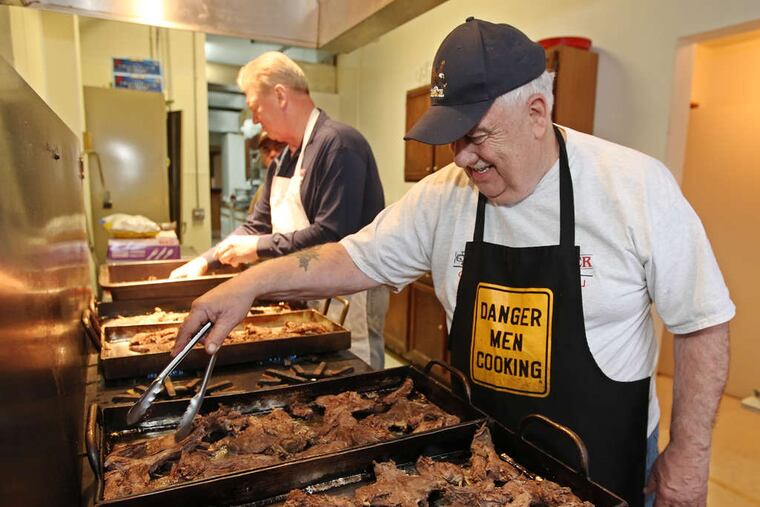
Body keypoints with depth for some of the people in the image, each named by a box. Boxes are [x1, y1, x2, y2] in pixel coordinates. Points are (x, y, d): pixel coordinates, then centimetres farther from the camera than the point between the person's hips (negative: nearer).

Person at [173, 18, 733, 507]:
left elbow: (703, 323, -11)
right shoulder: (441, 197, -10)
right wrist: (255, 281, -16)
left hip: (602, 460, -2)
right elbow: (358, 258, -4)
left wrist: (689, 452, -10)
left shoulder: (636, 186, -17)